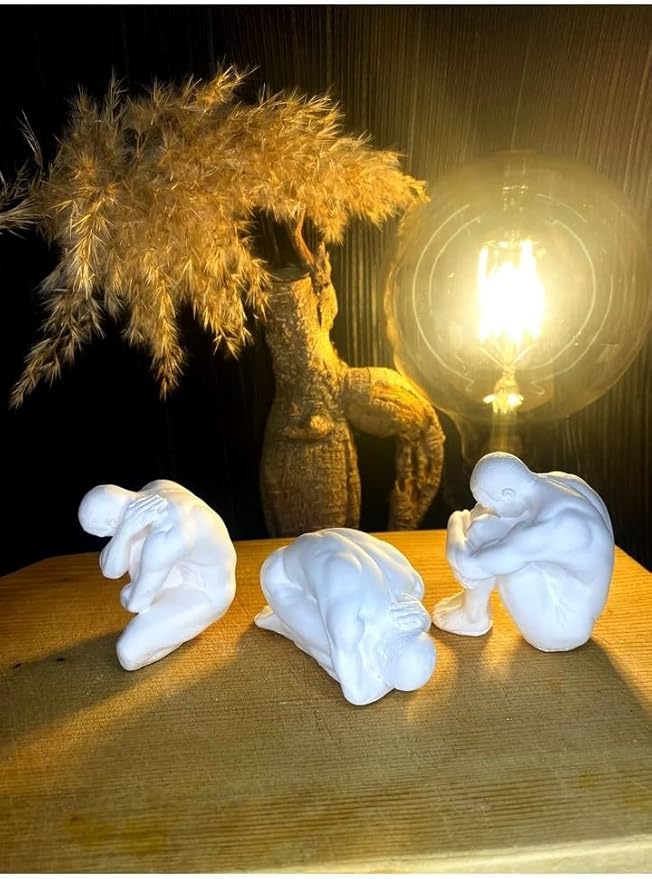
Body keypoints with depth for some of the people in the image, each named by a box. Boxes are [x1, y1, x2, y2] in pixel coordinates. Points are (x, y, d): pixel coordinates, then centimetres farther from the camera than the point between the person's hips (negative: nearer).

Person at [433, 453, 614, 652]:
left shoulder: (544, 528, -35)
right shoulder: (563, 481, -8)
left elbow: (466, 564, -30)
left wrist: (456, 523, -11)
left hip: (559, 629, -8)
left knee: (482, 532, -18)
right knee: (484, 515, 4)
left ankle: (473, 617, 6)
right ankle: (474, 597, 21)